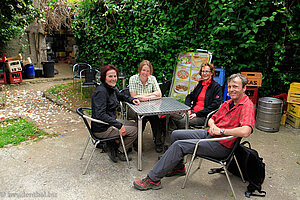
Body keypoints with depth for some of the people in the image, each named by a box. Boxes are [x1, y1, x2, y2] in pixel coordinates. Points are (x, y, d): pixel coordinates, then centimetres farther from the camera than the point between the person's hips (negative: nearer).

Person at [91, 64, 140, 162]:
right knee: (134, 131, -8)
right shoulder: (101, 92, -24)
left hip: (110, 121, 10)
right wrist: (119, 125, -32)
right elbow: (100, 115, -31)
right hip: (102, 129, -10)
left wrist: (131, 99, 7)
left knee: (135, 125, 15)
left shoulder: (112, 88, 4)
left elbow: (120, 96, 26)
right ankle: (119, 152, 12)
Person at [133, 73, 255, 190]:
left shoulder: (247, 106, -15)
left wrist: (221, 130, -22)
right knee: (176, 134, 6)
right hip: (209, 134, 9)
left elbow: (245, 131, -32)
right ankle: (178, 168, 24)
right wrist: (213, 126, -5)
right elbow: (212, 119, 19)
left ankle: (153, 179, -9)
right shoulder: (228, 103, 12)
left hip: (221, 145, -9)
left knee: (179, 145, -19)